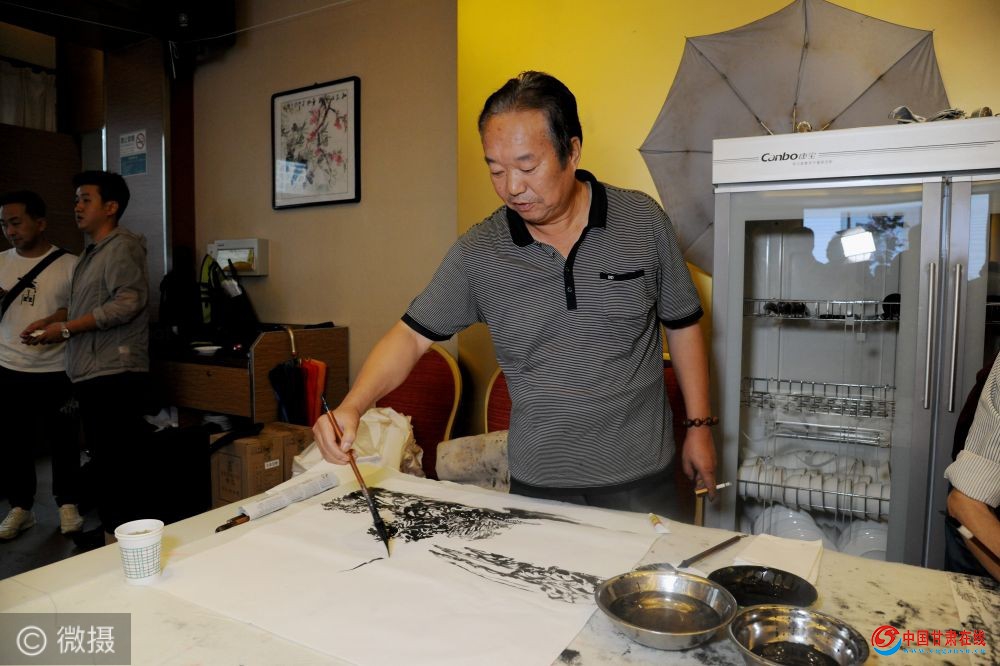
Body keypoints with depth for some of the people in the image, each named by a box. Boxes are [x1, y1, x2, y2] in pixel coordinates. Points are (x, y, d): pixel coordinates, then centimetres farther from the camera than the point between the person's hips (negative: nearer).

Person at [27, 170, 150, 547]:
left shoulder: (121, 247, -9)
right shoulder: (94, 251, 20)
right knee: (103, 457, 16)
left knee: (115, 459, -5)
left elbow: (128, 302, -22)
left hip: (115, 374, -10)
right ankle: (109, 528, 27)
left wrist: (66, 328, -16)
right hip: (92, 373, 10)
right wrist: (54, 325, 11)